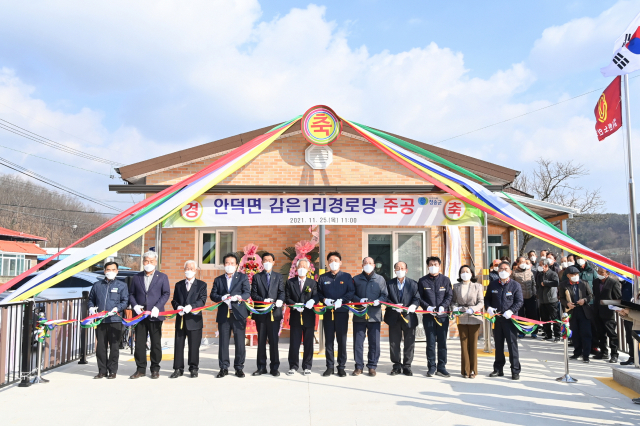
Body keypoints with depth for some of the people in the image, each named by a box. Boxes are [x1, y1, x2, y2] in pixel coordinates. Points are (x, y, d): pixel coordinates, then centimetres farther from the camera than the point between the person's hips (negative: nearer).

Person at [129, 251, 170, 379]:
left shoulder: (162, 277, 6)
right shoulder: (136, 277, 12)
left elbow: (166, 294, -1)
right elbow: (131, 294, 11)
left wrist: (157, 307, -13)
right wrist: (135, 305, -7)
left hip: (155, 316, -2)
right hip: (140, 315, 2)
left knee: (156, 343, 3)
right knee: (139, 343, 5)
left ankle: (155, 369, 14)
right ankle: (140, 369, 15)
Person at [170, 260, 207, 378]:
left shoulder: (201, 285, 5)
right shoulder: (178, 285, 16)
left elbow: (202, 300, -6)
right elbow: (174, 300, 12)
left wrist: (191, 306, -22)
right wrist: (178, 307, -10)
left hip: (194, 319, -3)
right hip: (180, 319, 3)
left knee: (194, 345, 2)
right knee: (178, 345, 4)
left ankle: (193, 369, 13)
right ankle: (178, 369, 12)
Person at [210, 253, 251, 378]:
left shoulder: (243, 277, 7)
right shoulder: (218, 279, 15)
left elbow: (247, 293, -3)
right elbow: (213, 295, 6)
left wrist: (238, 297, -23)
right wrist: (221, 298, -14)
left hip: (239, 313, -2)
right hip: (223, 314, 2)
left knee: (240, 342, 0)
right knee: (223, 342, 4)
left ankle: (239, 367, 9)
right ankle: (224, 368, 13)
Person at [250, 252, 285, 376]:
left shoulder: (279, 277, 11)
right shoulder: (256, 277, 10)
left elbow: (282, 292, 2)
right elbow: (253, 294, 2)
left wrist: (280, 300, -19)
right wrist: (264, 300, -14)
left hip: (274, 312, -1)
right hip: (261, 313, 1)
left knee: (274, 341, 0)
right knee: (261, 341, 6)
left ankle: (274, 367, 6)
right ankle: (261, 367, 13)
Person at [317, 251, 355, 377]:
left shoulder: (346, 277, 6)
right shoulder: (323, 277, 11)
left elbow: (351, 292, -2)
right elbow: (318, 293, 8)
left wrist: (341, 300, -15)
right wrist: (324, 300, -11)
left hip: (342, 311, -1)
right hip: (327, 311, 2)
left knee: (342, 340, 2)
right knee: (328, 340, 5)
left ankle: (341, 367, 9)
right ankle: (330, 366, 12)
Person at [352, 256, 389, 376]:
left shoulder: (380, 279, 12)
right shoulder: (356, 279, 12)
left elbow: (385, 295, 7)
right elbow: (351, 295, 7)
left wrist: (379, 301, -13)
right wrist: (359, 300, -11)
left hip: (374, 315, 0)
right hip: (359, 315, 0)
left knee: (374, 342, 2)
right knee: (358, 342, 1)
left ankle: (372, 366, 13)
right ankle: (359, 366, 11)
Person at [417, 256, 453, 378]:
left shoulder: (445, 280, 8)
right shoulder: (422, 281, 7)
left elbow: (450, 296, 5)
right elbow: (419, 297, 5)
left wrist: (443, 306, -10)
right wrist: (427, 306, -10)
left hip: (443, 315, 1)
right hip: (428, 316, -1)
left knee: (442, 342, 4)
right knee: (430, 342, 2)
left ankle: (441, 367, 12)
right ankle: (431, 367, 10)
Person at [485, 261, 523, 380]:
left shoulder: (515, 285, 0)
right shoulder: (492, 285, 10)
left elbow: (519, 301, -2)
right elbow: (487, 298, 17)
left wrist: (511, 311, -17)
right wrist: (488, 307, -4)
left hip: (510, 319, -3)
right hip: (496, 318, 3)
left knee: (512, 344, -2)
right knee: (498, 344, 11)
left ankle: (515, 371, 6)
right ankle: (498, 369, 21)